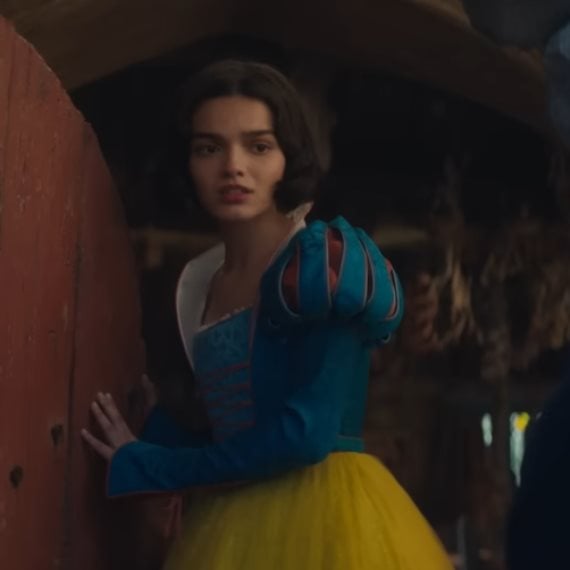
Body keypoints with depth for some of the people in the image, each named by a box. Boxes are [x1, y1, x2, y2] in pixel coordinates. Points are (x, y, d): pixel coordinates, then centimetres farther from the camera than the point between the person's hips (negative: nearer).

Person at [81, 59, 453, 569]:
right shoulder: (195, 283, 9)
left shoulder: (323, 256, -13)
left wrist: (141, 467, -11)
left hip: (327, 514, -6)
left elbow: (307, 433, -21)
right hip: (228, 523, 7)